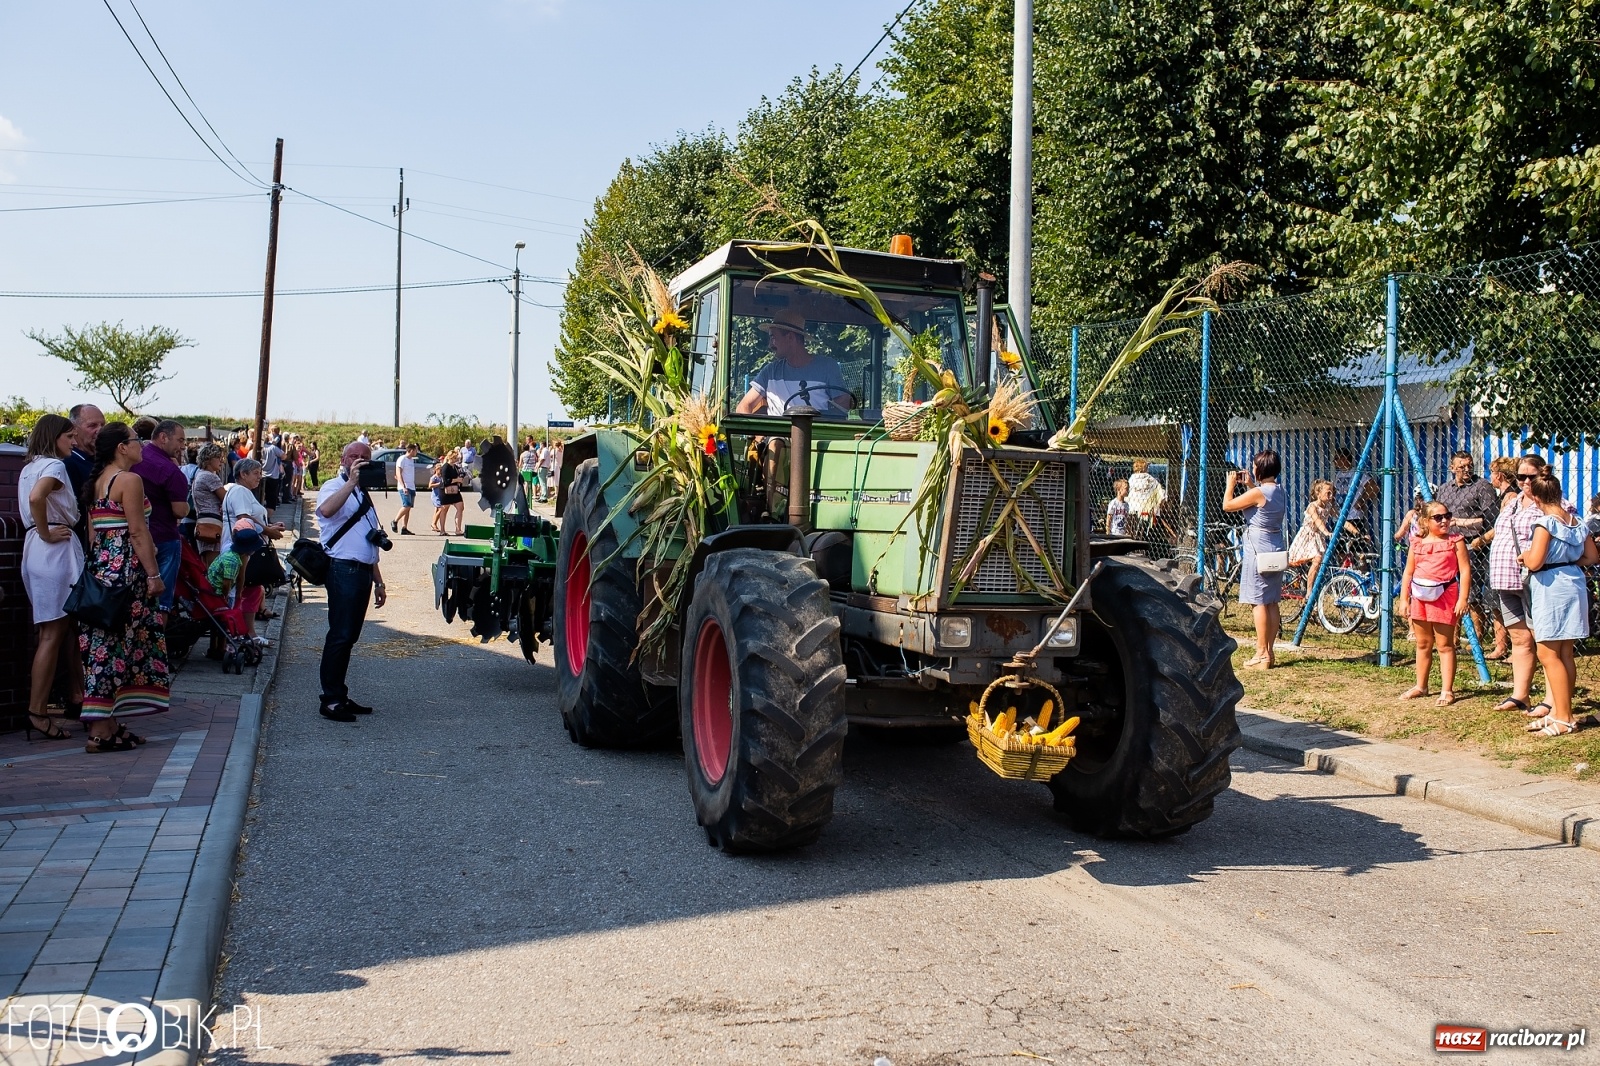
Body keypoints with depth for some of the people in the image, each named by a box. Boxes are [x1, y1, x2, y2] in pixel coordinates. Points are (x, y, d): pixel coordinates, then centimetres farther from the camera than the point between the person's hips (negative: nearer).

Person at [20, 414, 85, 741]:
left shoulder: (29, 468, 19)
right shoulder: (54, 465, -10)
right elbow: (36, 498, -27)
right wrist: (46, 533, -17)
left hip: (36, 546, 10)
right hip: (55, 550, -10)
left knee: (68, 625, 16)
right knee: (53, 633, -8)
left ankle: (77, 694, 22)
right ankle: (38, 712, -7)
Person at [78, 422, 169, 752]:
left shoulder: (95, 482, 15)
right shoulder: (129, 480, -11)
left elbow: (93, 531, 16)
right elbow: (138, 532, -15)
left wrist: (99, 563, 19)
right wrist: (154, 575, -13)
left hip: (100, 565, 9)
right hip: (125, 568, -9)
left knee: (104, 644, 11)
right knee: (117, 645, -6)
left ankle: (107, 725, 17)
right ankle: (101, 731, -3)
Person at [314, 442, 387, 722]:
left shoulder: (363, 495, 23)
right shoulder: (334, 487, -3)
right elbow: (326, 510, -30)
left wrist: (378, 582, 24)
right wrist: (351, 480, -30)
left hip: (363, 572, 8)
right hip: (343, 570, -8)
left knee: (350, 636, 11)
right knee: (340, 635, -9)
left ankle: (340, 695, 17)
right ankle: (330, 699, -4)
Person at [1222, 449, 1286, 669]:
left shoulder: (1259, 492, -17)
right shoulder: (1278, 492, 10)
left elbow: (1228, 505, -10)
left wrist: (1231, 484, 5)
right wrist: (1248, 485, 24)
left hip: (1259, 550, -9)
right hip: (1276, 551, 9)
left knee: (1258, 602, -6)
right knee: (1271, 603, 11)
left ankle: (1261, 655, -5)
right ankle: (1268, 652, 15)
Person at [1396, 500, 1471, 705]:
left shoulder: (1455, 541, -3)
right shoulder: (1417, 543, 7)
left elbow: (1465, 570, -7)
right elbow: (1408, 572, 12)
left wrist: (1463, 599, -14)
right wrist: (1404, 599, 7)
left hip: (1444, 597, -4)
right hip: (1420, 596, 4)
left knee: (1445, 644, -1)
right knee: (1423, 644, 14)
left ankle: (1447, 690, 3)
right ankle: (1420, 686, 25)